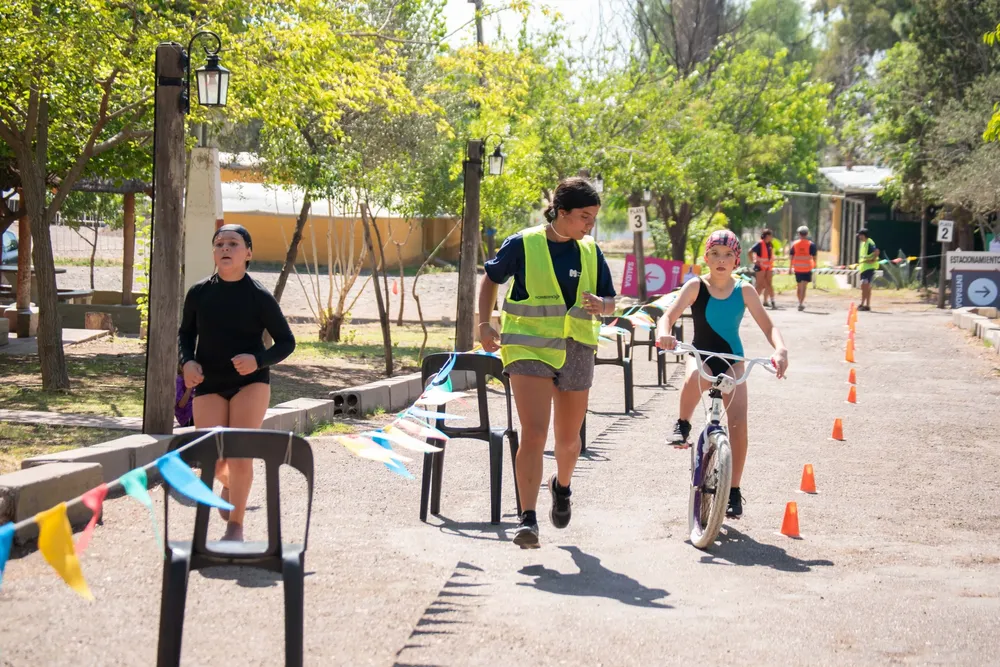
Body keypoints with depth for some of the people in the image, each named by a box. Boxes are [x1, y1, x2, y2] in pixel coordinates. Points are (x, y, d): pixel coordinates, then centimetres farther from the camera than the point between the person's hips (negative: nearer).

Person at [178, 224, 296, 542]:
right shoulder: (199, 293, -1)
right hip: (209, 384, 2)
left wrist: (258, 360, -18)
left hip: (250, 382, -2)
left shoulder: (260, 297, -7)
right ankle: (229, 483, 35)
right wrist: (188, 361, -6)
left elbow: (286, 342, 0)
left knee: (240, 454, -13)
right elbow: (186, 333, 14)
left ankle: (236, 524, 5)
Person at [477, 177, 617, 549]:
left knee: (568, 438, 15)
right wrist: (484, 325, 0)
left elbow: (611, 301, 12)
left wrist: (601, 305, -12)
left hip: (576, 352, 4)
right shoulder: (523, 245, -6)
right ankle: (528, 519, -17)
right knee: (533, 433, -18)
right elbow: (490, 280, 9)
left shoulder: (590, 253, 5)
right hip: (529, 350, -4)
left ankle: (562, 486, 47)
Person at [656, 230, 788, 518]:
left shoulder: (744, 290, -5)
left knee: (738, 423, -12)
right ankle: (683, 424, -9)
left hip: (731, 359, 2)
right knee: (696, 378, -40)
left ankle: (734, 491, 2)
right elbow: (669, 315, -19)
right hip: (700, 355, -2)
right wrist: (663, 334, -43)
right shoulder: (696, 287, -9)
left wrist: (781, 350, -28)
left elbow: (768, 326, -8)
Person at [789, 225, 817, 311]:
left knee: (799, 286, 17)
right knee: (804, 286, -6)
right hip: (807, 268, -3)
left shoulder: (795, 244, 4)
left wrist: (791, 267, 11)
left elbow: (791, 256, 5)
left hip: (797, 268, 3)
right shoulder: (811, 244, -4)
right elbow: (814, 256, -5)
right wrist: (815, 265, 9)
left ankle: (800, 302, 26)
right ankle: (801, 303, -19)